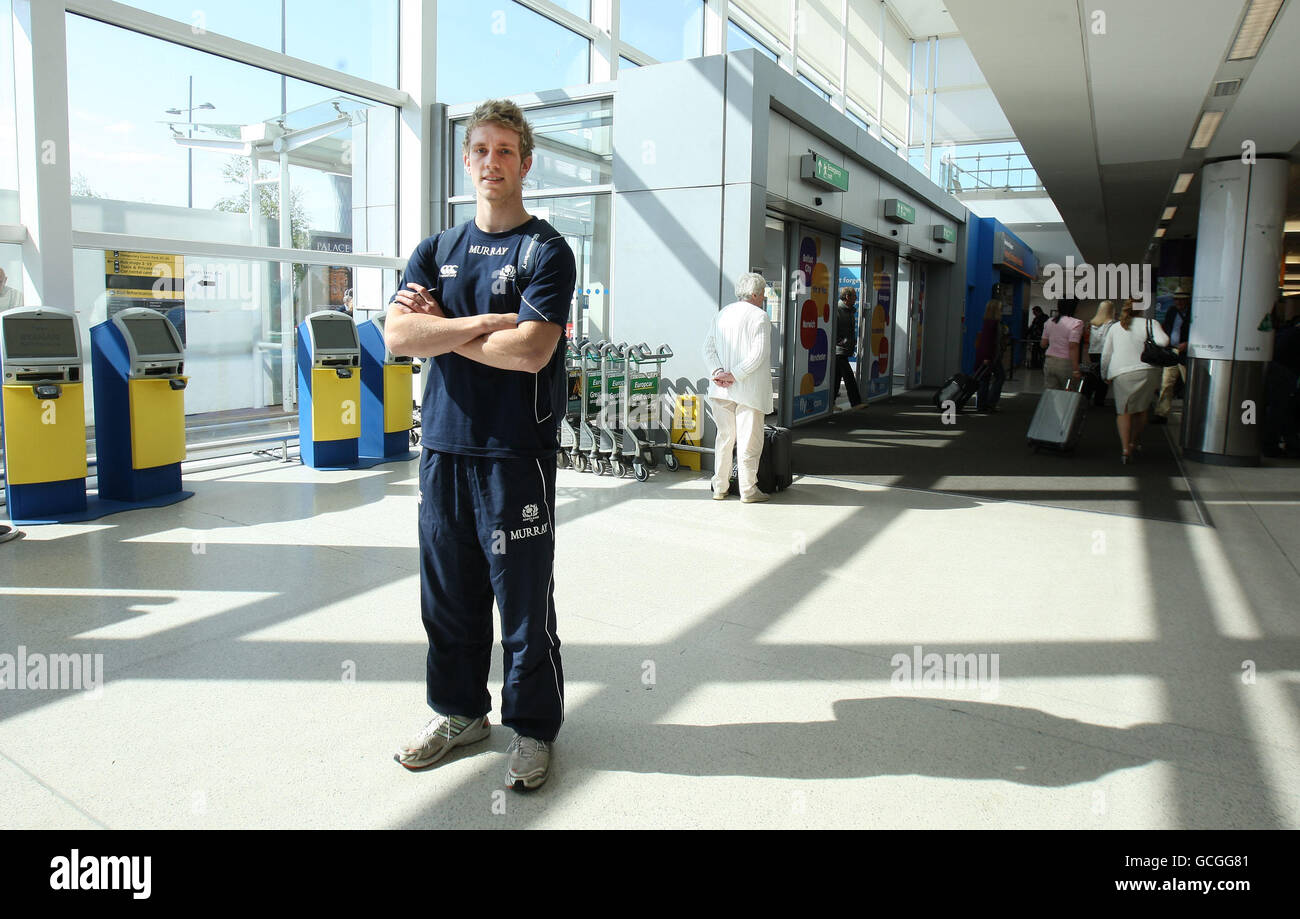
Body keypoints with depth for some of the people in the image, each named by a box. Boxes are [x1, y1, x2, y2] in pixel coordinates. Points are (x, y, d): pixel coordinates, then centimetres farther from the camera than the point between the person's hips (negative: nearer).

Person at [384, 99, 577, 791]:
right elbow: (397, 336, -2)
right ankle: (459, 711, 31)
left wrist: (441, 329, -4)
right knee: (448, 593, 13)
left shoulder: (546, 250, -1)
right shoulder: (436, 251, 14)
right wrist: (485, 322, -12)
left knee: (523, 599, 3)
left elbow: (530, 351, -16)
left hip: (517, 452, -5)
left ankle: (533, 728, 20)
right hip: (444, 446, 5)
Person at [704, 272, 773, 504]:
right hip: (749, 389, -6)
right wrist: (733, 376, -15)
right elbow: (758, 354, -17)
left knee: (724, 436, 14)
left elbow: (708, 348, 5)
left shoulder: (721, 314, 11)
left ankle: (719, 487, 18)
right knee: (749, 439, 2)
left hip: (721, 389, 6)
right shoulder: (759, 316, -8)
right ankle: (748, 490, 7)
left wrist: (719, 372, -6)